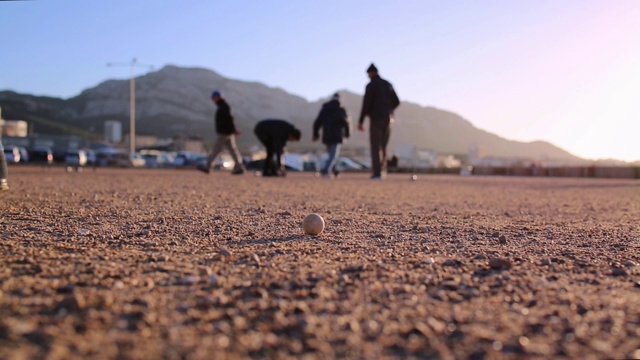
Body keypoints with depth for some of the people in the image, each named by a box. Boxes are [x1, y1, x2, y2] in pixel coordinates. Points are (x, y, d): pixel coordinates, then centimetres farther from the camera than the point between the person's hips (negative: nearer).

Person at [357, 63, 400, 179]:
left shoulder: (371, 85, -7)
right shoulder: (387, 84, 11)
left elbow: (366, 104, -13)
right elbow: (396, 101, 13)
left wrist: (361, 121, -9)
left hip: (376, 118, -6)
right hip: (388, 119, 6)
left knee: (376, 147, -3)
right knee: (383, 146, 13)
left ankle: (377, 173, -8)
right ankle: (381, 170, 11)